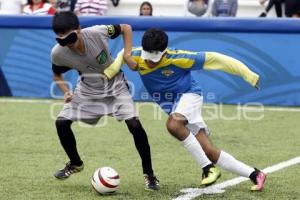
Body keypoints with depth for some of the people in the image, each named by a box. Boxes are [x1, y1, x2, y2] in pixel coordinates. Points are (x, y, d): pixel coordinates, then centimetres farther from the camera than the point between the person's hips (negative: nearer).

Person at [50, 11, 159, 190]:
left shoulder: (97, 33, -31)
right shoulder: (58, 53, -23)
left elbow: (126, 28, -10)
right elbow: (57, 75, 0)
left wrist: (127, 53, -22)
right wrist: (66, 91, -18)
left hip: (115, 85, -3)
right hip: (88, 90, 3)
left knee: (134, 124, -19)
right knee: (61, 122, -8)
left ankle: (149, 174, -2)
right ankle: (75, 163, 20)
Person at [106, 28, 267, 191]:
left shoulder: (176, 58, -25)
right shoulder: (137, 56, -13)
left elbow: (211, 58, -20)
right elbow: (123, 54, 11)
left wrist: (246, 73, -19)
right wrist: (112, 70, -10)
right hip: (173, 104, 6)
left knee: (173, 125, -37)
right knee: (209, 152, -3)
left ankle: (207, 167, -24)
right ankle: (254, 175, 4)